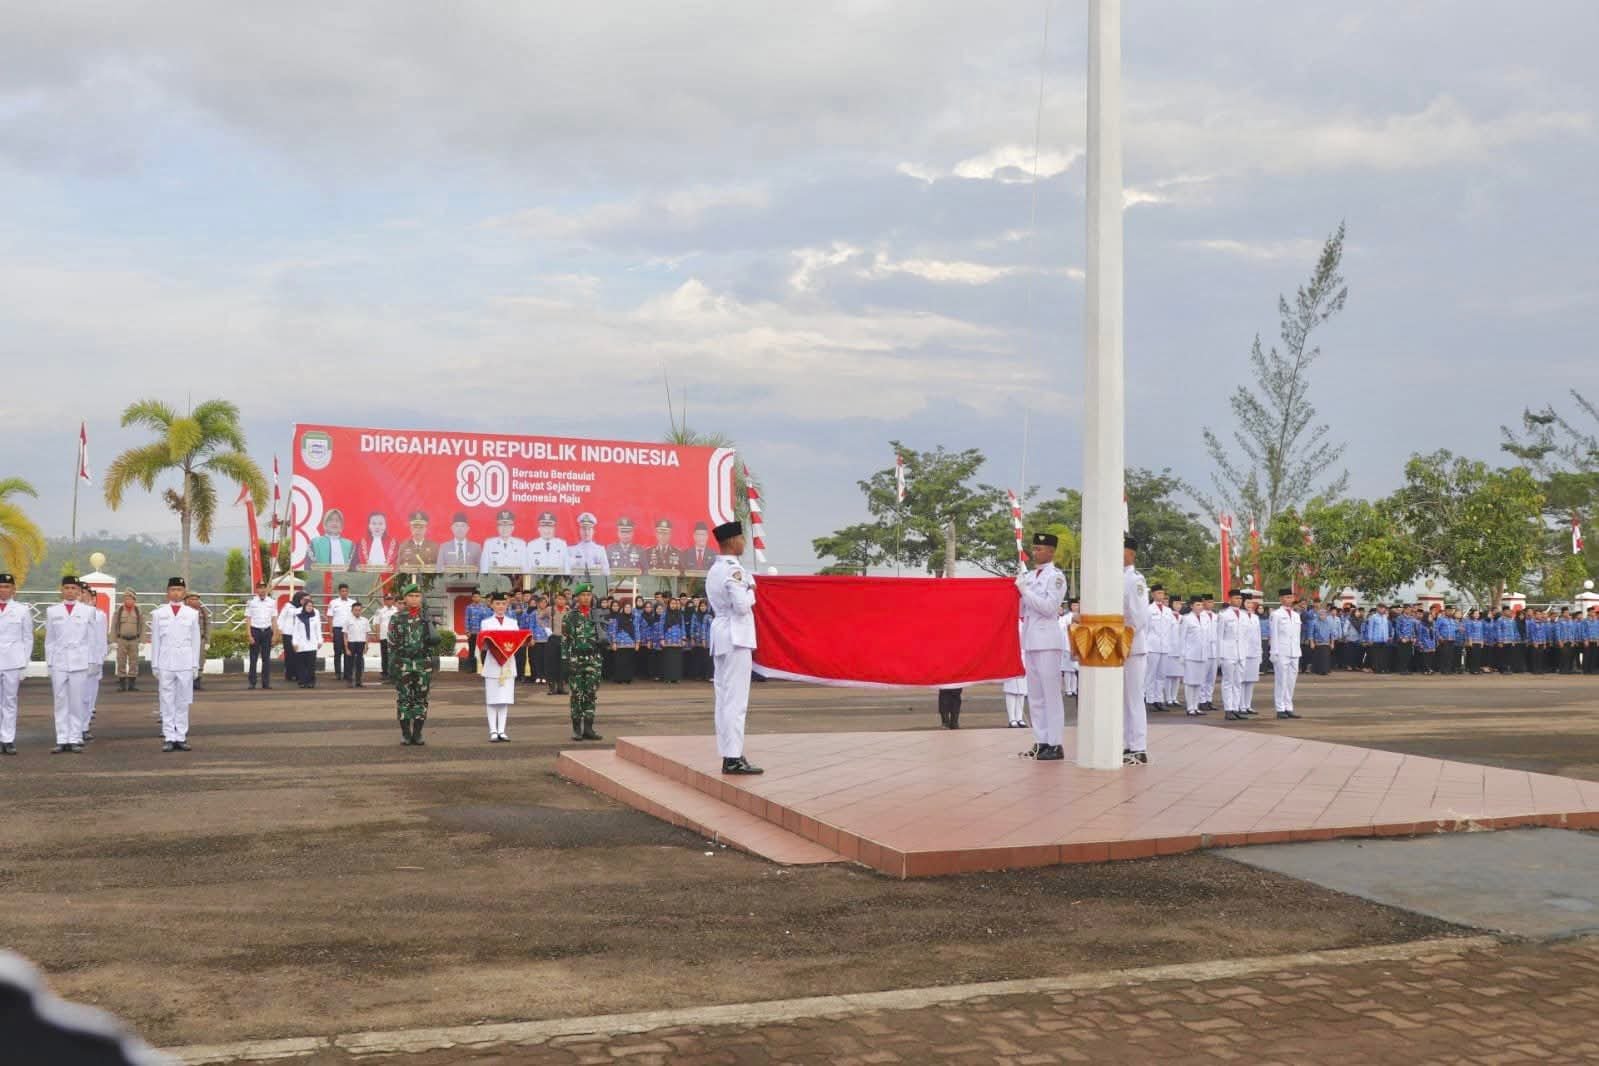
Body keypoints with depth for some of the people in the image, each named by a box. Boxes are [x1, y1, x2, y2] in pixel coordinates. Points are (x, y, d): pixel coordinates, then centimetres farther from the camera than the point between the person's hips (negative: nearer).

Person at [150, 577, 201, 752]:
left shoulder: (192, 614, 7)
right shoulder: (158, 614, 7)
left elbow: (196, 640, 8)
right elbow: (155, 641, 8)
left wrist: (195, 665, 4)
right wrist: (155, 666, 4)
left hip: (185, 665, 0)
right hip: (165, 664, 0)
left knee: (183, 702, 2)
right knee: (167, 702, 0)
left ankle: (181, 737, 6)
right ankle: (169, 737, 1)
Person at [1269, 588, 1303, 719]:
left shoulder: (1296, 615, 15)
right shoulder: (1276, 615, -3)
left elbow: (1297, 635, 17)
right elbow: (1274, 635, -5)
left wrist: (1298, 652, 13)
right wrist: (1275, 653, -9)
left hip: (1294, 653, 6)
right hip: (1282, 653, -6)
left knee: (1291, 681, 6)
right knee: (1281, 681, -4)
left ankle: (1289, 708, 11)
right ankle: (1280, 709, -1)